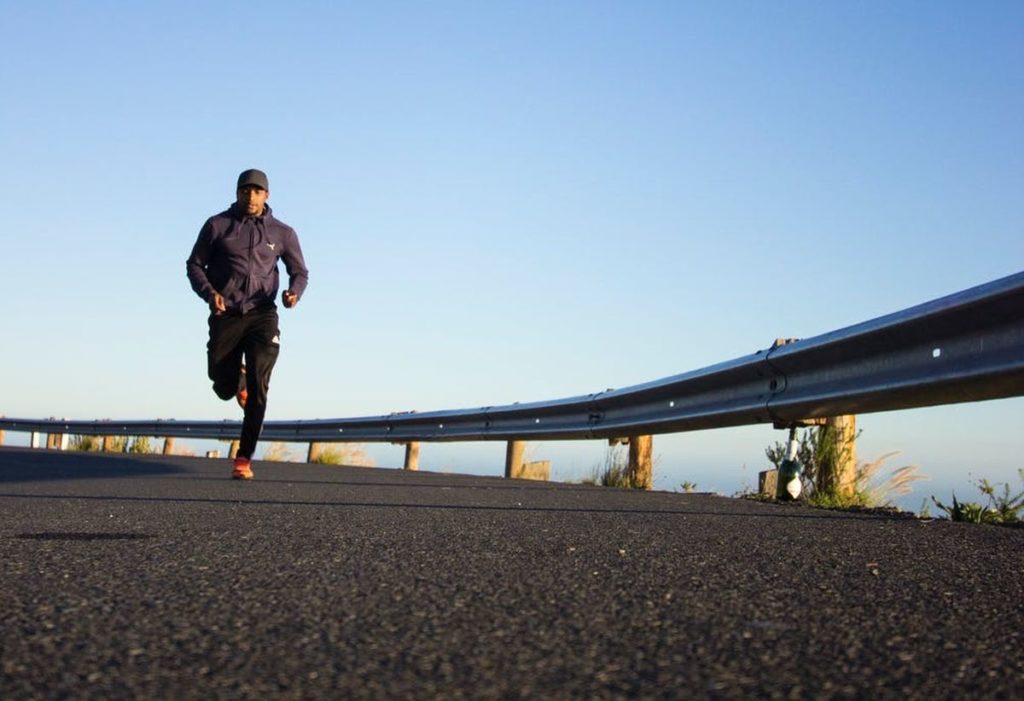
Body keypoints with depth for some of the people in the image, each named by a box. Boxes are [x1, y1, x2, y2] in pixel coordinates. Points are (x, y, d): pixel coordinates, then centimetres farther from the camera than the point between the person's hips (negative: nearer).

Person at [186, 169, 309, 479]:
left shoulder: (282, 232, 6)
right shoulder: (217, 225, 4)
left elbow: (299, 271, 14)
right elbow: (194, 264, 9)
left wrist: (294, 292, -10)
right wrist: (209, 292, -11)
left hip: (262, 315, -1)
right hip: (225, 315, 1)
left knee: (258, 384, -16)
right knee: (224, 389, 3)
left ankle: (244, 457, -10)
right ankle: (237, 377, 44)